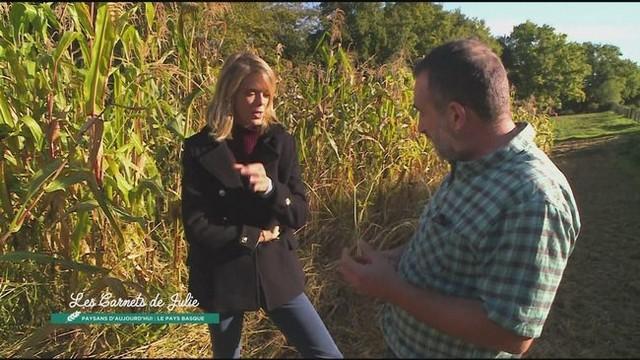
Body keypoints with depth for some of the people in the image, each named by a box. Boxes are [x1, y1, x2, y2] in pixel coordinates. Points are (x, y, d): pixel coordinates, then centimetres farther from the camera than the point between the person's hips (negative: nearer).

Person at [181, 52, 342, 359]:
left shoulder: (280, 142, -3)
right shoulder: (200, 150, -10)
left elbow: (300, 214, -6)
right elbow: (196, 227, -12)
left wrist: (269, 188, -24)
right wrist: (257, 235, -11)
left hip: (275, 270, 2)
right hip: (222, 276, -1)